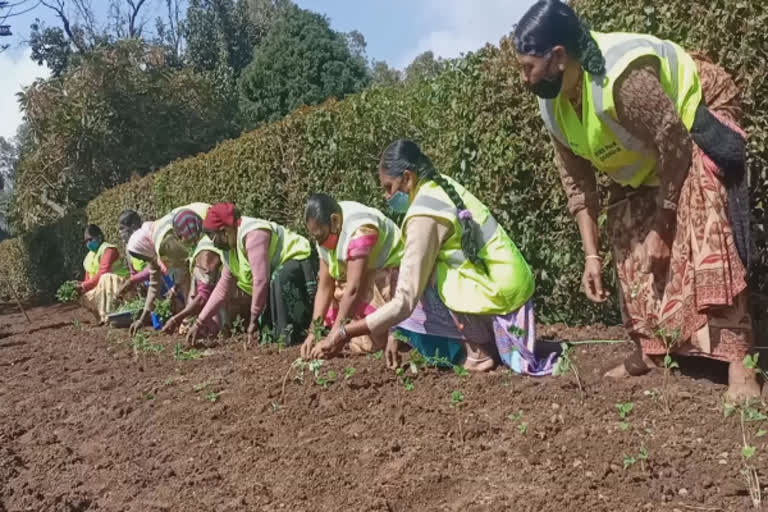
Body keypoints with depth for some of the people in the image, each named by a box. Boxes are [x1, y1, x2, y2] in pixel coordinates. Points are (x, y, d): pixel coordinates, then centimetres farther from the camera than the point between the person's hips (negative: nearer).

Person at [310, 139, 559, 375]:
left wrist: (343, 333, -15)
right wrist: (396, 332, 10)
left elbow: (405, 301, -21)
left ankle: (479, 351, -2)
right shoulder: (443, 187, 8)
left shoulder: (424, 216, -19)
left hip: (499, 295, -9)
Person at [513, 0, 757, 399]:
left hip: (697, 119, -8)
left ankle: (738, 363, -22)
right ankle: (648, 349, 16)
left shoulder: (624, 77, -40)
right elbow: (576, 181, -6)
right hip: (644, 163, 8)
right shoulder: (551, 105, -13)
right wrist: (591, 254, -9)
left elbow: (675, 151, -31)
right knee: (629, 245, 3)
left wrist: (661, 230, -21)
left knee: (702, 237, -24)